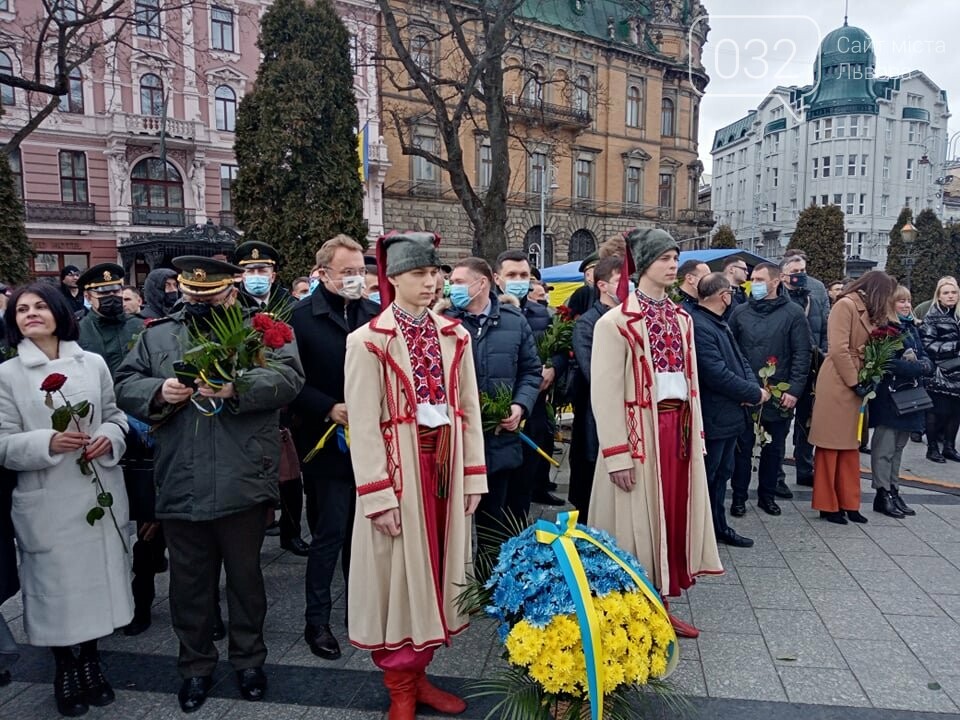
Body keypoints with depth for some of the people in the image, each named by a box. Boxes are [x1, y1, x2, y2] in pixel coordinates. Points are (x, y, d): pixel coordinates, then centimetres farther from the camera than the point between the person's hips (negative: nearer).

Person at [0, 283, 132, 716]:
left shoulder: (93, 364, 3)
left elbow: (115, 416, 10)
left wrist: (109, 437, -12)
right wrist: (48, 443, -22)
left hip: (99, 493, 2)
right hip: (47, 502, -2)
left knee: (99, 576, 12)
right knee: (56, 583, 8)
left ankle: (91, 659, 34)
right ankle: (64, 667, 32)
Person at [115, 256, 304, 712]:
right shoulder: (156, 336, 12)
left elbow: (289, 376, -12)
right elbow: (125, 385, 9)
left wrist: (238, 388, -25)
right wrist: (158, 391, -12)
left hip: (244, 486, -2)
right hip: (180, 487, 3)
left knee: (245, 576, 15)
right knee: (189, 581, 16)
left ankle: (248, 660, 35)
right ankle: (195, 666, 36)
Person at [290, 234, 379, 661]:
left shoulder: (374, 314, 6)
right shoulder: (302, 318, -7)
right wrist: (331, 409, -18)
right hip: (328, 444, -4)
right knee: (329, 533, 3)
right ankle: (317, 621, 21)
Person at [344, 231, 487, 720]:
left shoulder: (454, 336, 7)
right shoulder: (367, 341, -8)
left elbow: (469, 409, 8)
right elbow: (364, 426, -11)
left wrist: (473, 476, 5)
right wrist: (378, 495, -14)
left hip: (445, 467, 5)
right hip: (400, 471, -5)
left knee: (434, 569, 13)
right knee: (400, 574, 6)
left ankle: (418, 675, 31)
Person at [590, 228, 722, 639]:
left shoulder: (681, 318, 12)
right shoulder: (616, 321, -11)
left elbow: (689, 380, 15)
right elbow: (605, 392, -15)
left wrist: (695, 434, 12)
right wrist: (618, 453, -17)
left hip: (679, 429, 7)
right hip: (641, 431, -7)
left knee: (673, 515, 13)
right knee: (639, 520, 3)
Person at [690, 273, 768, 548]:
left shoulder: (719, 324, 12)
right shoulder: (699, 326, -23)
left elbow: (740, 360, 12)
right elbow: (717, 375, -27)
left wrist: (753, 387, -9)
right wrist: (755, 393, -15)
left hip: (729, 415, 10)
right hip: (712, 419, -10)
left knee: (721, 474, 20)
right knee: (705, 477, 2)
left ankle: (718, 526, 33)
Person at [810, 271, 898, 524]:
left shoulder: (867, 311, 16)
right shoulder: (846, 305, -12)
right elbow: (839, 350, -18)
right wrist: (855, 384, -13)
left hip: (854, 385, 9)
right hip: (837, 385, -9)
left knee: (850, 447, 12)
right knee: (830, 446, 0)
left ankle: (848, 503, 21)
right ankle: (827, 505, 9)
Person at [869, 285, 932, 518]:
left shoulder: (912, 328, 15)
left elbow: (924, 357, 13)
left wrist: (924, 365, -9)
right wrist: (917, 367, -16)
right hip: (889, 395, -8)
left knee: (898, 446, 13)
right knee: (884, 447, -2)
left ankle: (894, 490, 20)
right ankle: (883, 494, 5)